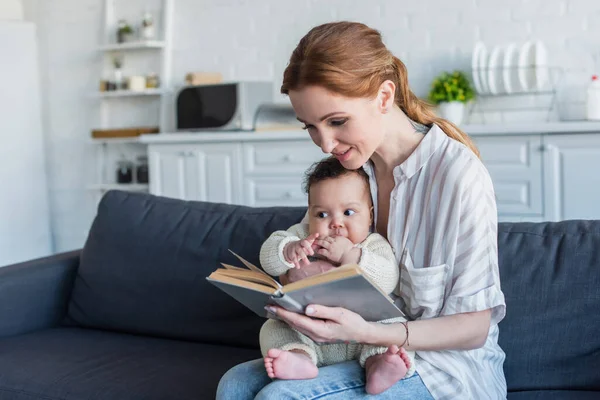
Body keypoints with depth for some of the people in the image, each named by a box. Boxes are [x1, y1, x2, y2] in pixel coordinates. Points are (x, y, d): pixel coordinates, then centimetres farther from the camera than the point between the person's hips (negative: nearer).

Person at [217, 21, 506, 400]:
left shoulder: (458, 174, -21)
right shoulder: (349, 166, 1)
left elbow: (474, 328, -17)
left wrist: (366, 332, -30)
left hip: (447, 366, -6)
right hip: (371, 352, 6)